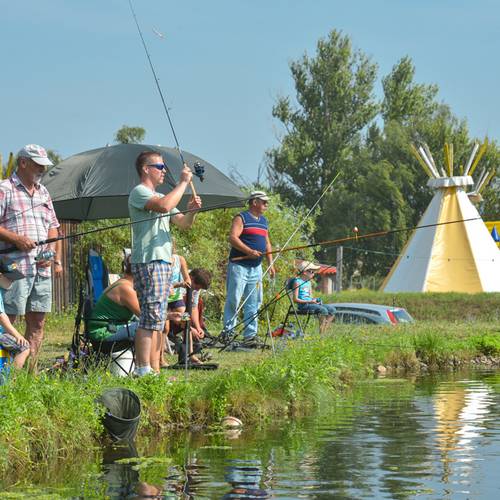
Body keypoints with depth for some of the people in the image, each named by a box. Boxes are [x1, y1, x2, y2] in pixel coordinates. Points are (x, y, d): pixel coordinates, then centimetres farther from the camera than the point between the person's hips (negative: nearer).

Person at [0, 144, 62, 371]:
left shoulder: (43, 193, 21)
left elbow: (53, 227, 23)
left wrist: (55, 257, 9)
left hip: (42, 268, 7)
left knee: (37, 322, 7)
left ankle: (31, 372, 12)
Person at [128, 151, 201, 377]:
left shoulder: (160, 196, 25)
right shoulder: (139, 192, -5)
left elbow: (183, 223, 21)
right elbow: (164, 206, -24)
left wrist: (192, 211, 0)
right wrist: (183, 183, -15)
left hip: (164, 262, 10)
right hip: (148, 262, -10)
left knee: (157, 319, 8)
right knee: (152, 317, -15)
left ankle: (153, 368, 10)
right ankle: (143, 370, -18)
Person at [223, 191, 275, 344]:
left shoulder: (264, 221, 19)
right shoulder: (241, 218, -6)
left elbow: (267, 243, 23)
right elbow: (233, 238, -18)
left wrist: (270, 264, 13)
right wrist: (249, 251, -26)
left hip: (256, 268, 7)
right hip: (239, 266, -7)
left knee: (253, 303, 5)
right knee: (233, 300, -6)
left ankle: (250, 335, 8)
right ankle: (228, 332, -2)